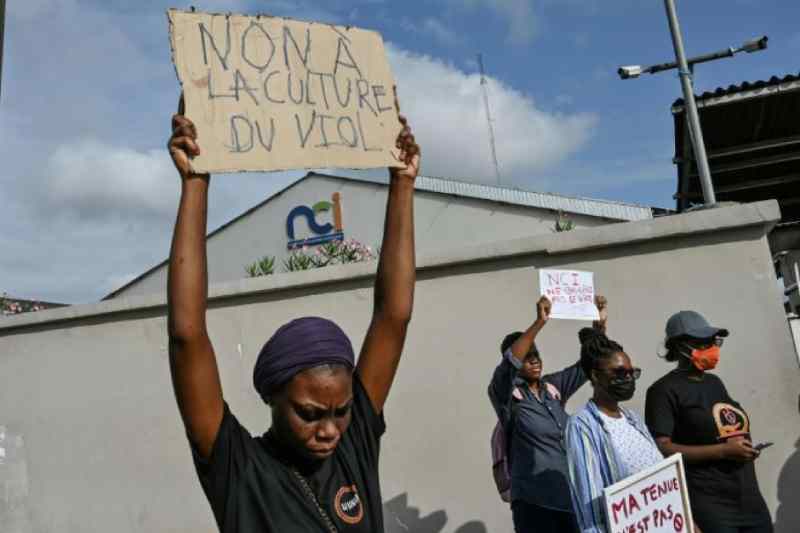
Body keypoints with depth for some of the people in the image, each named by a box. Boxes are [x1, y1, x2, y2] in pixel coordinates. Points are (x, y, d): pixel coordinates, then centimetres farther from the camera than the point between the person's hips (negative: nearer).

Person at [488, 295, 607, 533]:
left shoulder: (554, 387, 8)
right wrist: (540, 322, -35)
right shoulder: (507, 395, -9)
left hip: (573, 496, 5)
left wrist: (600, 324, -7)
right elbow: (509, 362, -28)